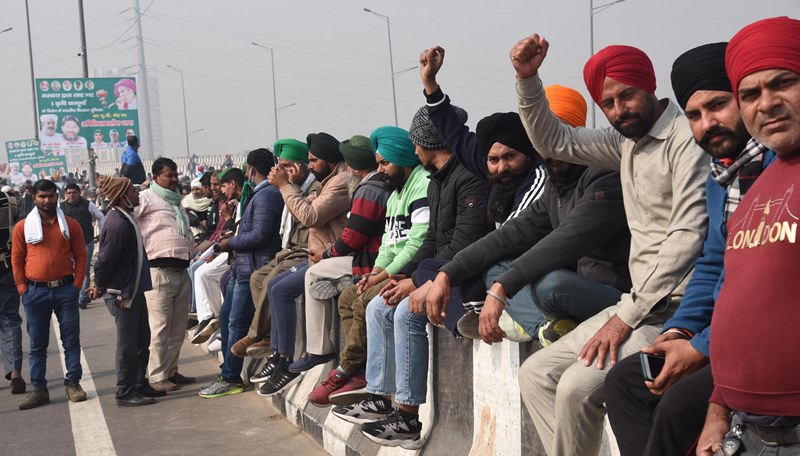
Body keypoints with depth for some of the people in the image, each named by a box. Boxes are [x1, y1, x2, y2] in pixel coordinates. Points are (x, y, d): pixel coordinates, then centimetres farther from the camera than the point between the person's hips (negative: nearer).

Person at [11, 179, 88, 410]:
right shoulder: (23, 227, 2)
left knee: (71, 339, 4)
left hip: (65, 289, 0)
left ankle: (73, 384, 14)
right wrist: (23, 290, -2)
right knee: (37, 343, 7)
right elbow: (16, 260, 5)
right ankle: (38, 389, 14)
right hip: (35, 291, 0)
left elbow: (81, 255, 4)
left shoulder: (70, 225, 3)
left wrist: (76, 285, -4)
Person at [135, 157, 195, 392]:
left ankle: (171, 371, 20)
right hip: (159, 269, -8)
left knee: (178, 326, 11)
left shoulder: (176, 202, 22)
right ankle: (157, 376, 3)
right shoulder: (146, 198, -3)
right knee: (160, 327, -5)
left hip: (181, 269, 8)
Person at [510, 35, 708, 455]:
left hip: (675, 308, -9)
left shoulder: (687, 139, -13)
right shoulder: (626, 142, 13)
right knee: (535, 373, 3)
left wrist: (625, 317, -21)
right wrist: (527, 79, 5)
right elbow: (552, 141, 20)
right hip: (638, 303, 9)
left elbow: (688, 236, -20)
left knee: (577, 386, -24)